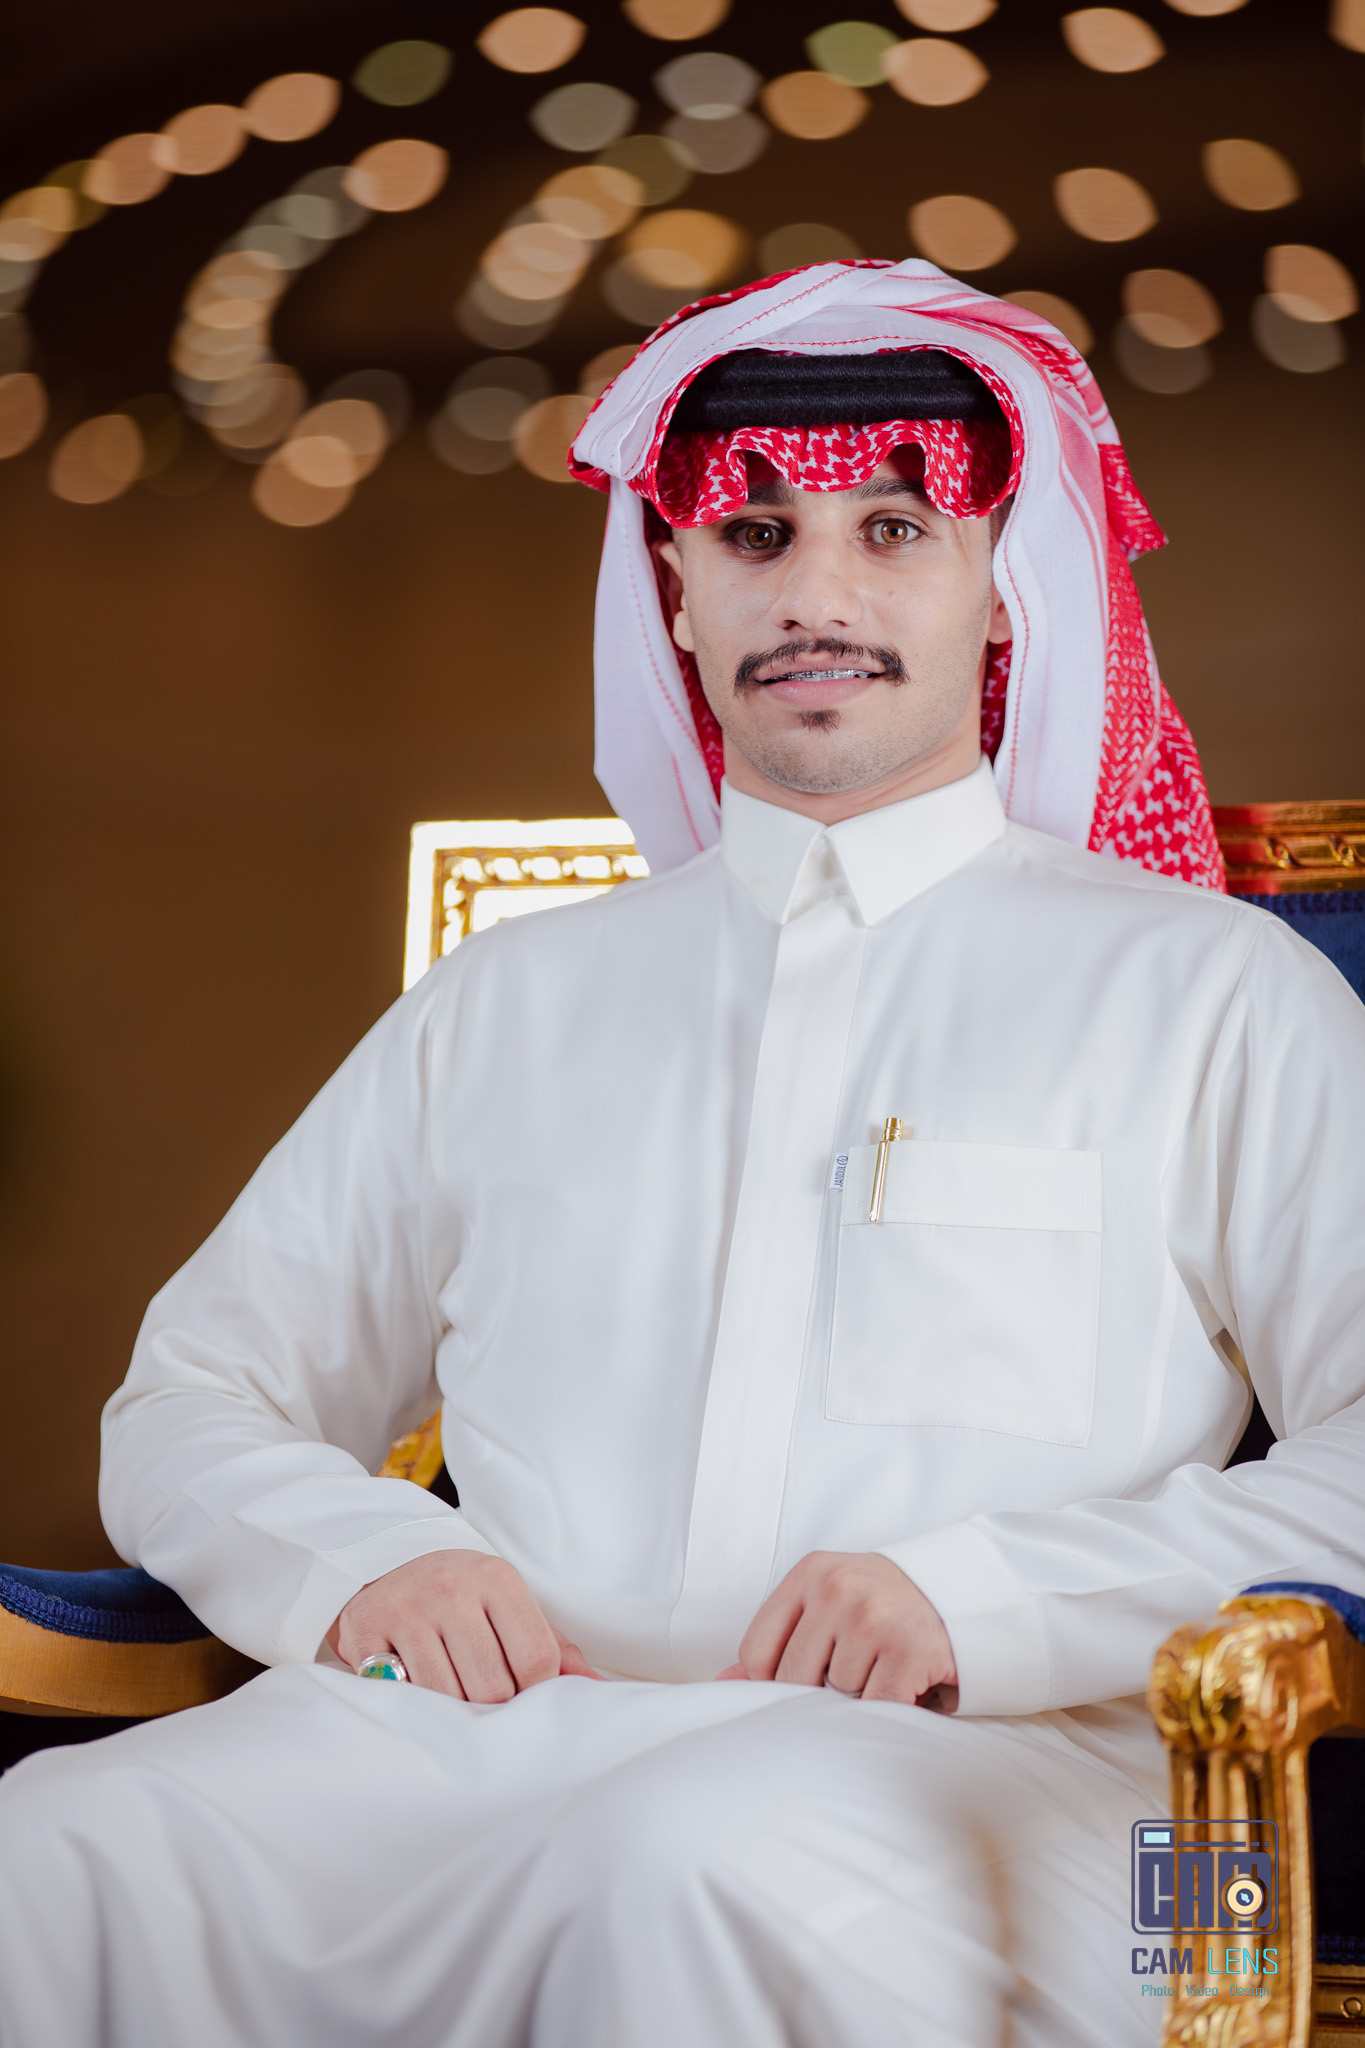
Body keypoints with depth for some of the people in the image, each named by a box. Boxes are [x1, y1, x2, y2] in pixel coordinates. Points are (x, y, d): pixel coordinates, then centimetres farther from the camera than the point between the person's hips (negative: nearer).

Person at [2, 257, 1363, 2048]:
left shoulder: (1211, 990, 13)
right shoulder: (503, 1010, 22)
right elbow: (191, 1405, 22)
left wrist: (983, 1597, -12)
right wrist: (361, 1561, -2)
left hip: (961, 1760, -2)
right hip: (490, 1738, 3)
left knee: (711, 1866, -38)